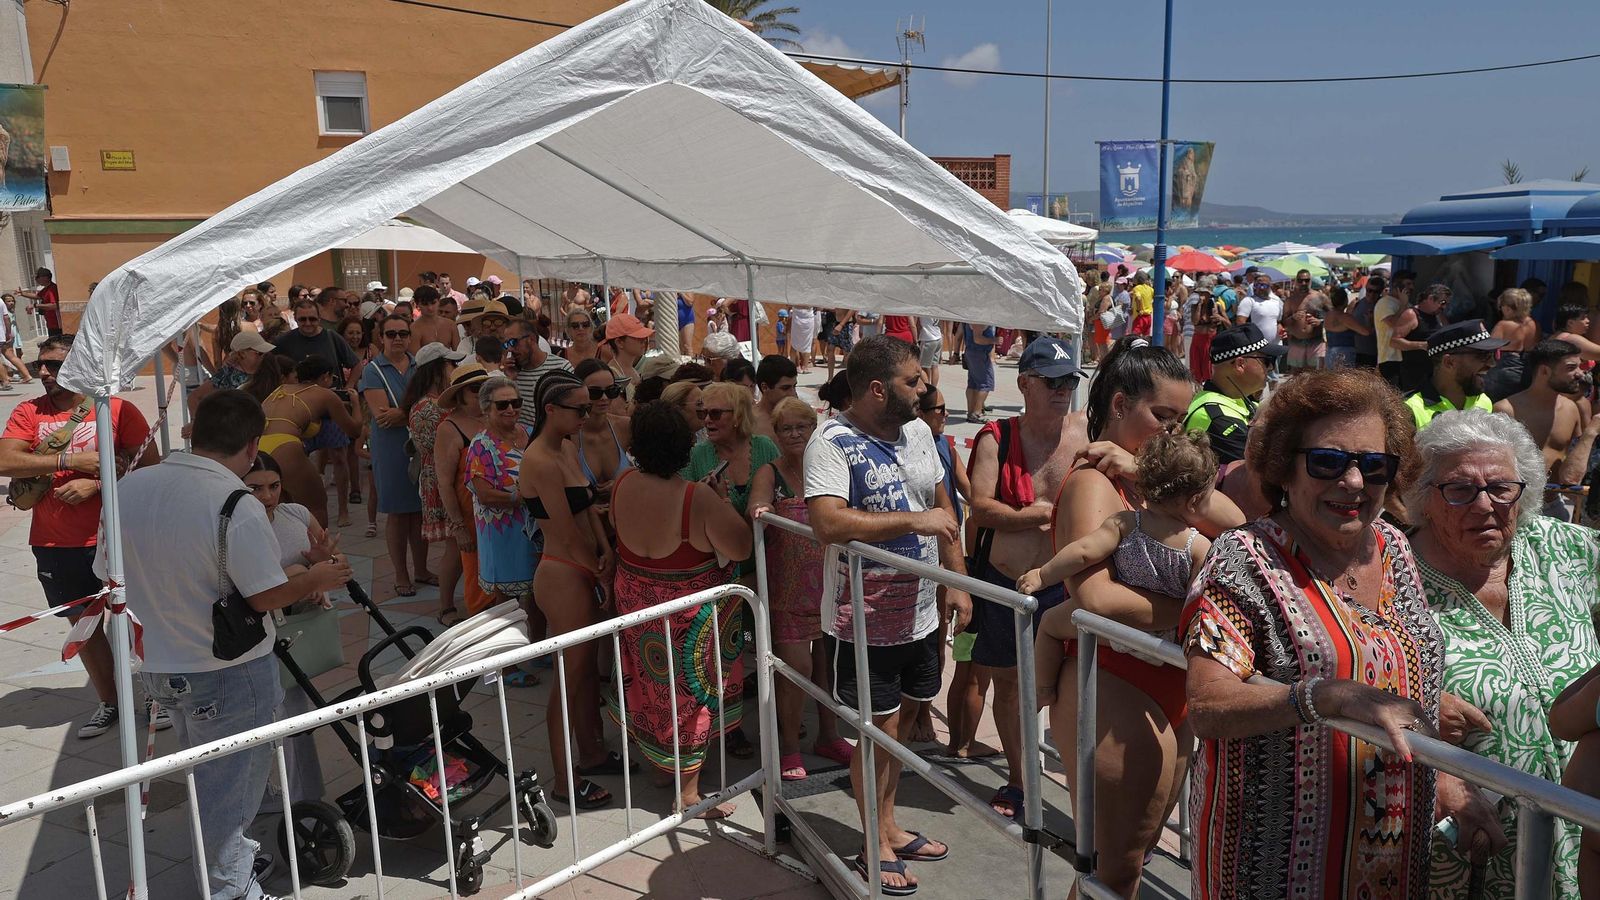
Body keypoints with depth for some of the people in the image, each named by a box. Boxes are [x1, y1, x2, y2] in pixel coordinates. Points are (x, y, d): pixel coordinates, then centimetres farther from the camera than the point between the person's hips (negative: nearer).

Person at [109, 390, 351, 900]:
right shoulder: (237, 505, -25)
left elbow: (108, 573, 5)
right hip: (228, 672, -7)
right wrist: (317, 579, -4)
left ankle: (233, 854, 45)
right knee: (228, 785, 11)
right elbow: (266, 596, -22)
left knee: (208, 774, 27)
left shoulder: (129, 488, -4)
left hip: (158, 667, 7)